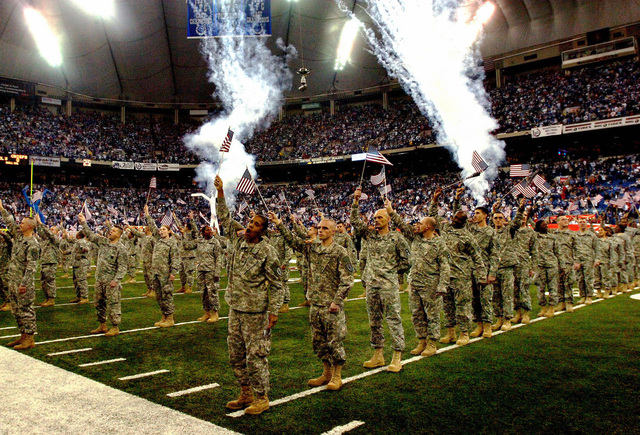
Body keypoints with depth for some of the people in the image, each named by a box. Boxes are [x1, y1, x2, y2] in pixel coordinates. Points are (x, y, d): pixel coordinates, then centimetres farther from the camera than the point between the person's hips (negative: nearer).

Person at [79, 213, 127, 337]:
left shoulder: (121, 249, -12)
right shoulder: (102, 241, 9)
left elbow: (122, 266, -15)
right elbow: (90, 235, 19)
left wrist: (116, 280, -21)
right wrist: (83, 223, 12)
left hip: (111, 281, -7)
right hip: (99, 280, 8)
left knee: (113, 304, -4)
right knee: (98, 302, 15)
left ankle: (115, 327, 5)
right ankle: (102, 325, 28)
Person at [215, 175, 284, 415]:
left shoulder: (267, 252, -12)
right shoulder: (237, 239, 5)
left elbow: (276, 284, -10)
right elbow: (225, 218, 10)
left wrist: (274, 311, -14)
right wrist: (220, 193, 0)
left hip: (255, 311, -7)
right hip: (235, 307, 7)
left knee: (255, 355, -2)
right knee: (236, 354, 14)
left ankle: (261, 398, 13)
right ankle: (246, 394, 29)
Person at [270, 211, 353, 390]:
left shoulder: (340, 252, -9)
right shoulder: (311, 248, 8)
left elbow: (347, 280, -12)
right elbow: (292, 240, 9)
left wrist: (337, 301, -17)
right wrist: (278, 223, -1)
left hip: (332, 305, -6)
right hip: (315, 303, 6)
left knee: (335, 341, 2)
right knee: (318, 341, 14)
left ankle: (337, 377, 16)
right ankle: (326, 373, 29)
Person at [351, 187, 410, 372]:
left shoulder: (396, 237, -2)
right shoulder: (370, 235, 10)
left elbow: (405, 260, 3)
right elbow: (355, 221, 7)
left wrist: (393, 270, 1)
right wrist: (356, 202, 1)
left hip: (389, 284, -5)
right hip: (371, 284, 5)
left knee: (393, 319, -2)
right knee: (374, 320, 11)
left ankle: (397, 357, 4)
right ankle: (378, 355, 21)